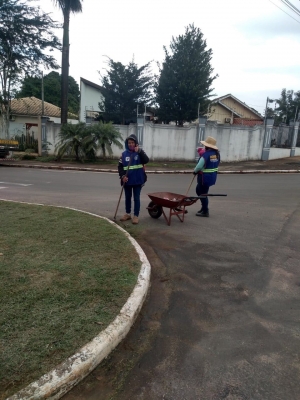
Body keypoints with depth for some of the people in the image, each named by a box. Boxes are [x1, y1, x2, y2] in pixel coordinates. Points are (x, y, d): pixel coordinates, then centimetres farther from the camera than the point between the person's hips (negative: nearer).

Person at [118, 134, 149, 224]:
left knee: (136, 198, 3)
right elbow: (120, 166, 2)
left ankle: (136, 216, 12)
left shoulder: (140, 152, -1)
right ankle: (128, 214, 29)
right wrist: (122, 176, -13)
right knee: (127, 198, 14)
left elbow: (146, 160, -18)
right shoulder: (124, 154, 3)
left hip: (138, 180, -2)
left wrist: (139, 151, -28)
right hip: (127, 180, 3)